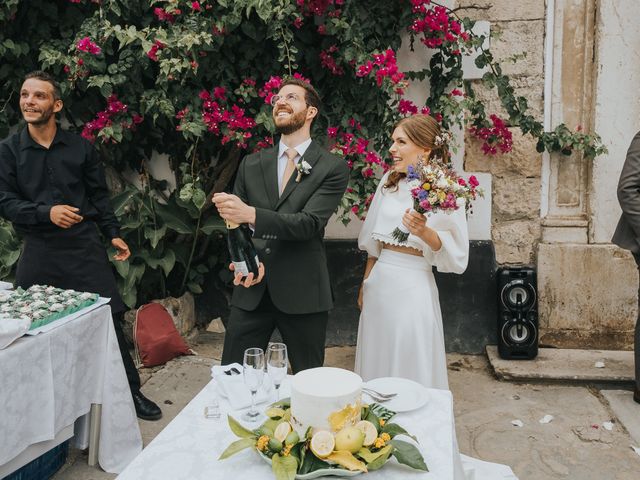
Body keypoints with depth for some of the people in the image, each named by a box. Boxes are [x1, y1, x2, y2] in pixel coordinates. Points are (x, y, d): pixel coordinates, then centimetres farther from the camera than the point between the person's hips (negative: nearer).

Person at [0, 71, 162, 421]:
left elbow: (99, 196, 11)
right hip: (39, 251, 1)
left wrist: (113, 234, 4)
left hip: (84, 246, 0)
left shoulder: (80, 147, 7)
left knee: (110, 319, -1)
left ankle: (131, 391, 11)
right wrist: (46, 212, -16)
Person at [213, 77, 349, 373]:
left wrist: (251, 214, -29)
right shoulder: (251, 165, 11)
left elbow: (309, 223, -15)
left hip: (302, 294, -3)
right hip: (252, 290, 3)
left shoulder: (332, 168, -2)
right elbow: (234, 222, 10)